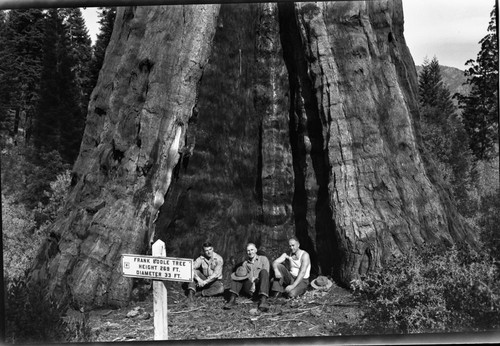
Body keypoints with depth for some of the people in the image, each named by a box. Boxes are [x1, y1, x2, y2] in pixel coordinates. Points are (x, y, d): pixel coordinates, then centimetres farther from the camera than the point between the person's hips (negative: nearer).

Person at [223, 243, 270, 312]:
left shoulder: (263, 259, 11)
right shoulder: (245, 263, 22)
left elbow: (266, 275, -2)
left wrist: (255, 282, -17)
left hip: (259, 286, -3)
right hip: (250, 288, 3)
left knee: (263, 271, -30)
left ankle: (263, 300, -46)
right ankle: (232, 299, -25)